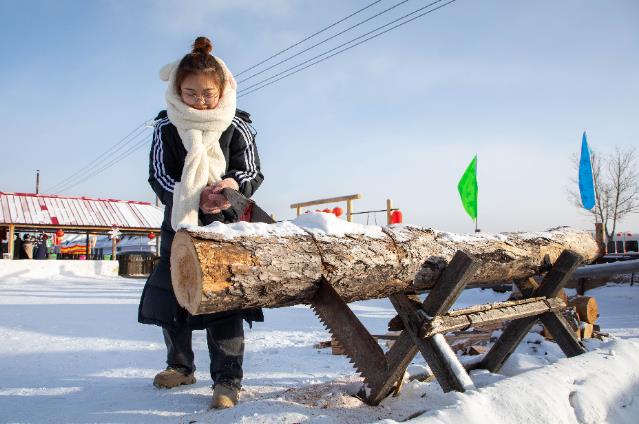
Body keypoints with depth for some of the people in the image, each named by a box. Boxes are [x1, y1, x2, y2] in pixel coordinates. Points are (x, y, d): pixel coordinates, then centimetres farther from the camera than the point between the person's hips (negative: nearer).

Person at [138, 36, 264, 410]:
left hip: (224, 224, -3)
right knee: (171, 294, 11)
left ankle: (228, 379, -3)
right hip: (180, 223, 3)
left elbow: (252, 174, -7)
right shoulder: (167, 128, -5)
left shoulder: (238, 127, -8)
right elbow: (159, 176, -10)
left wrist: (232, 185, -32)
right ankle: (181, 366, 30)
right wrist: (196, 198, -29)